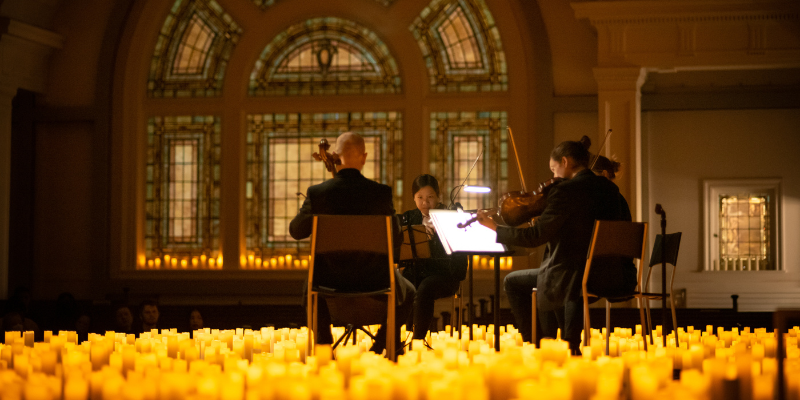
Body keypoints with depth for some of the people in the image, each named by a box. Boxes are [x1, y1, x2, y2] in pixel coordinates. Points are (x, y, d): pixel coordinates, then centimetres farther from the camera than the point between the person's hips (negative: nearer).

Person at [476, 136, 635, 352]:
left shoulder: (565, 191, -13)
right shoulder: (610, 189, 9)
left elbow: (536, 236, -16)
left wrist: (494, 227, -4)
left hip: (575, 276, -8)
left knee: (513, 282, 13)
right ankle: (571, 345, 38)